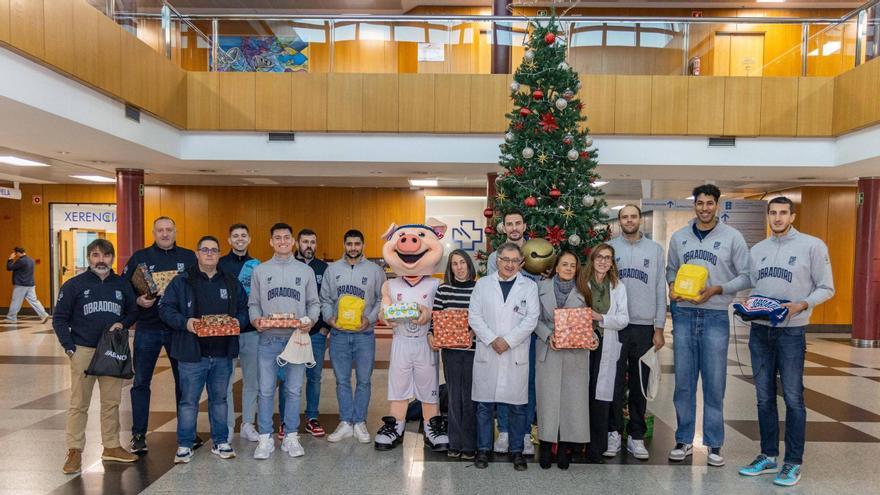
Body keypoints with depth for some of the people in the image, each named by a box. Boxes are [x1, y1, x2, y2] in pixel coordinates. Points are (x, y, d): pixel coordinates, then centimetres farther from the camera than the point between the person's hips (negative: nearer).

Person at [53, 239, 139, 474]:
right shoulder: (74, 285, -3)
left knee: (112, 402, 11)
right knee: (79, 404, 3)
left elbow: (132, 311, 15)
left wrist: (123, 324, -6)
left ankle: (112, 446, 22)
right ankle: (74, 451, 13)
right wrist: (69, 347, -7)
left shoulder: (122, 285, 5)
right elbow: (59, 319, 1)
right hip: (83, 351, -3)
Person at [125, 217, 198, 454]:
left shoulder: (189, 257, 5)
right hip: (147, 328, 0)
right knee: (141, 382, 5)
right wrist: (138, 300, -16)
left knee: (184, 381, 9)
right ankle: (138, 435, 17)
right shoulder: (140, 257, 4)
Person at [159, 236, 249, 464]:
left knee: (220, 399, 13)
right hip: (192, 353, -3)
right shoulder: (182, 281, 1)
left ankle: (220, 441, 25)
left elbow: (244, 309, 15)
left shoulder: (231, 282, 11)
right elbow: (165, 308, -3)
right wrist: (185, 322, -18)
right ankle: (185, 445, 17)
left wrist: (238, 321, -6)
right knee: (188, 401, 4)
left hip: (222, 353, 3)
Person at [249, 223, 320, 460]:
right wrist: (255, 319, -10)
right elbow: (253, 303, 10)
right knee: (266, 390, 1)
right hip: (268, 339, 0)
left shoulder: (306, 270, 8)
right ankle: (265, 438, 12)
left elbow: (314, 303, 9)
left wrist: (310, 320, -10)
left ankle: (291, 437, 16)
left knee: (294, 390, 5)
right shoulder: (260, 271, 9)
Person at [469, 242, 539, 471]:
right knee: (484, 404, 6)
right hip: (487, 353, 1)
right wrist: (492, 340, -11)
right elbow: (474, 316, 2)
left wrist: (508, 340, -12)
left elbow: (531, 319, -2)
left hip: (516, 354, 0)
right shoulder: (483, 284, 9)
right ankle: (483, 449, 18)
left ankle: (516, 450, 18)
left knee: (517, 406, 5)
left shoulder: (529, 286, 7)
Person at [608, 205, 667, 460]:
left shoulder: (655, 250, 7)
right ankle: (614, 433, 15)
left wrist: (659, 329, 2)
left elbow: (660, 291, 6)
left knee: (640, 385, 9)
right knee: (614, 382, 3)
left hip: (644, 327, 2)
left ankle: (636, 436, 19)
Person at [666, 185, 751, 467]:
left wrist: (717, 289, -14)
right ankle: (684, 440, 19)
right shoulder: (678, 237, 8)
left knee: (714, 382, 3)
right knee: (683, 380, 7)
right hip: (683, 314, 2)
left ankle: (714, 444, 16)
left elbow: (746, 276, -1)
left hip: (715, 316, -2)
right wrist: (672, 286, -3)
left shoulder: (732, 237, -1)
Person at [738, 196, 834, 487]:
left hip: (791, 332, -5)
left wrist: (802, 305, -20)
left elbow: (826, 288, -3)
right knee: (764, 397, 11)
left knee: (793, 398, 1)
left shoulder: (812, 246, -4)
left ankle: (793, 462, 12)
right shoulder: (757, 250, 11)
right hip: (759, 331, 5)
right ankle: (768, 456, 22)